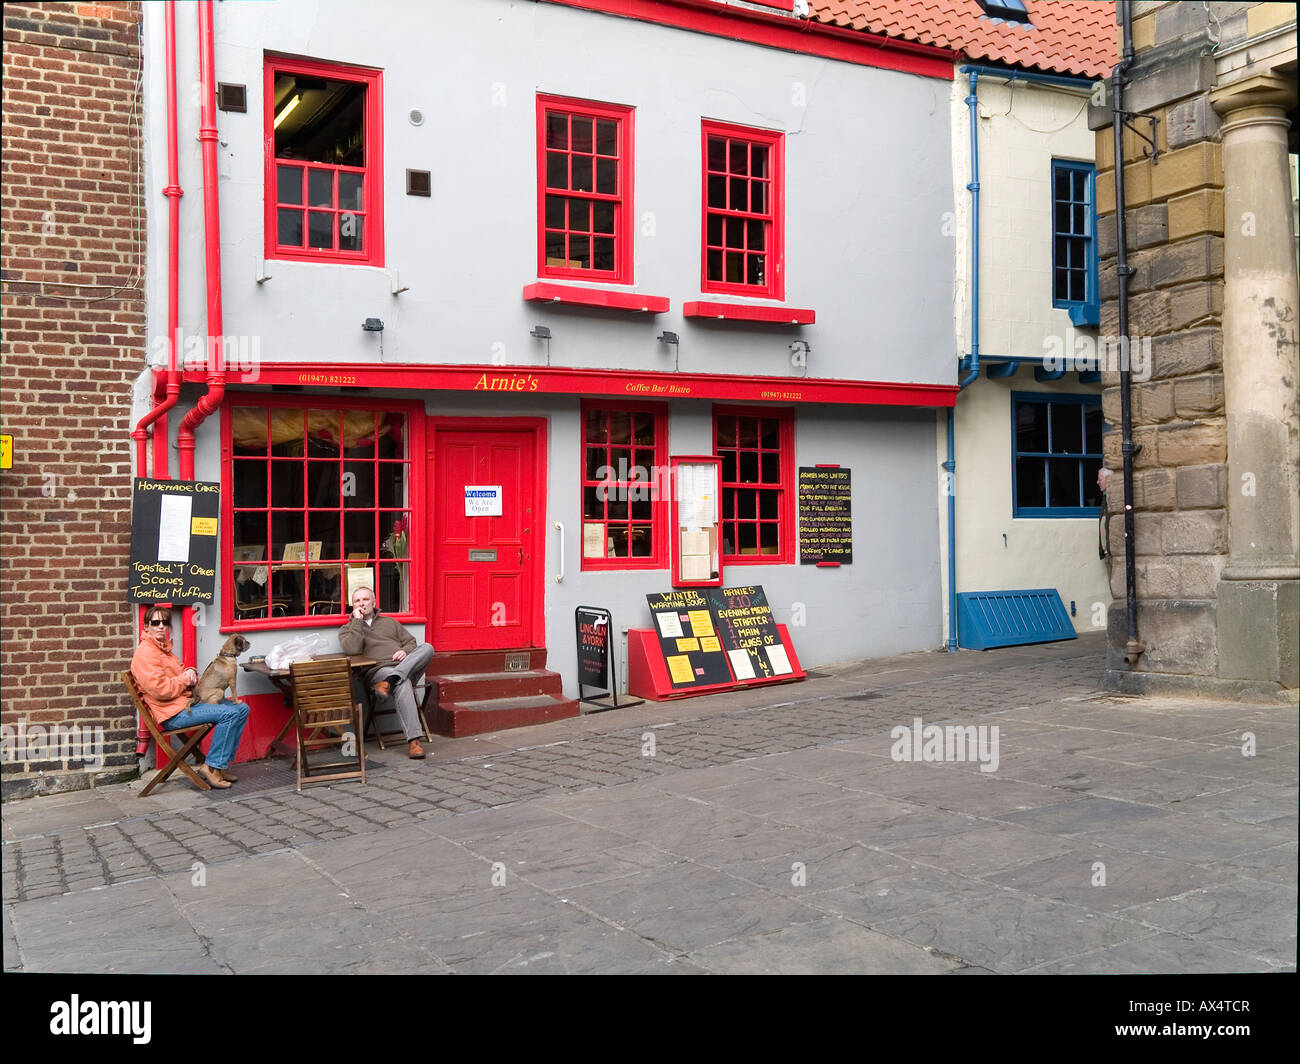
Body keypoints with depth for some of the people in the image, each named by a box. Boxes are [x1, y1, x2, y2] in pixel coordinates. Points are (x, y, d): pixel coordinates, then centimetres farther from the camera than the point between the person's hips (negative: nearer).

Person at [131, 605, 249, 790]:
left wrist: (191, 673, 3)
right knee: (229, 713, -23)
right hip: (172, 713, -10)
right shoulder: (145, 653, -13)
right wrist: (185, 679, -9)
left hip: (187, 702, 10)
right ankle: (212, 766, -16)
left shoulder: (163, 648, 19)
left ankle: (222, 764, 3)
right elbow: (160, 689, -22)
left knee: (242, 709, 3)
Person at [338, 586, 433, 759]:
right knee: (403, 683, -39)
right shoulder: (347, 629, 18)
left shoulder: (389, 622, 31)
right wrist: (357, 621, -1)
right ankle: (413, 740, -44)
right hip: (378, 669, -4)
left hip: (407, 666, 4)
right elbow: (352, 649, -5)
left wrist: (405, 651, 0)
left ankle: (391, 681, -40)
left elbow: (411, 641, 23)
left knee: (427, 647, -25)